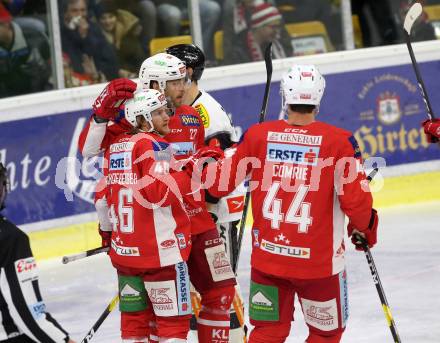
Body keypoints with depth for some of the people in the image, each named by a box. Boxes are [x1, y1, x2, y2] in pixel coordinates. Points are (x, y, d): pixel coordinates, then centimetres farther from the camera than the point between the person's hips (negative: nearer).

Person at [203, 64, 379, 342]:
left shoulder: (257, 135, -5)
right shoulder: (339, 141, -13)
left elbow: (218, 184, 2)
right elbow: (356, 199, -14)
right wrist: (366, 227, 6)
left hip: (266, 257, 3)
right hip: (319, 262, -3)